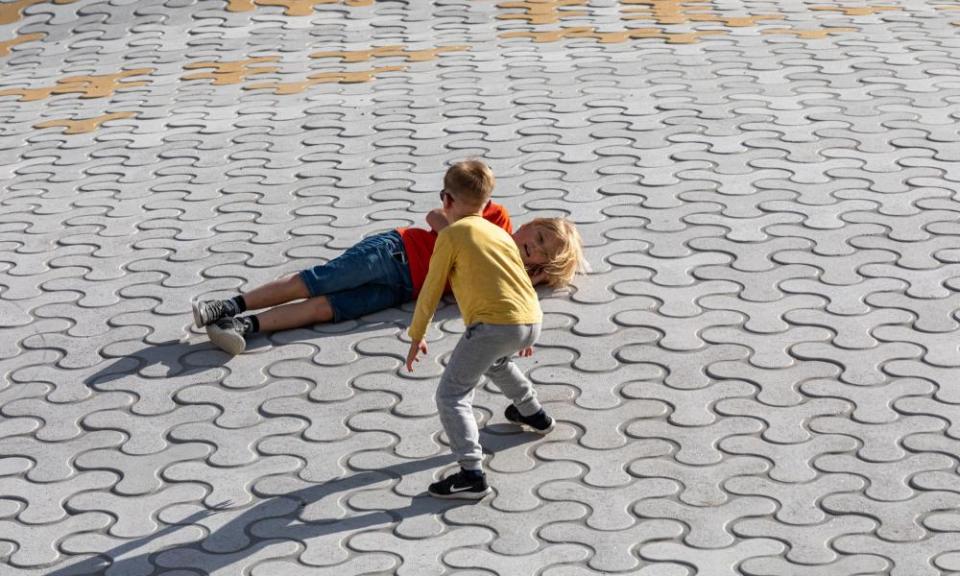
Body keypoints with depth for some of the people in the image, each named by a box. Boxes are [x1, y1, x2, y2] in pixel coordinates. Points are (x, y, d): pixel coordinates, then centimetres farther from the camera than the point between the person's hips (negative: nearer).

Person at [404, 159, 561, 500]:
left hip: (493, 324, -8)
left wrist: (416, 336, 16)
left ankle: (472, 473, -18)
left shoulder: (451, 235, 2)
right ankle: (533, 414, 53)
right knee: (495, 360, 39)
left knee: (451, 396, -4)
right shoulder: (500, 233, 24)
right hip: (531, 322, 8)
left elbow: (431, 291, 3)